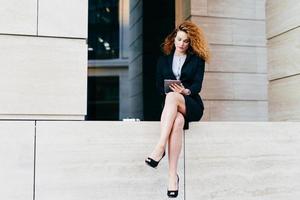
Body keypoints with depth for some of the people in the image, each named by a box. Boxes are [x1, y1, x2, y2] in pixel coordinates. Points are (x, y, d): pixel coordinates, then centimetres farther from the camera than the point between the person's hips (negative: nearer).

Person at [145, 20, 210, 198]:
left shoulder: (197, 60, 12)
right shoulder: (164, 59, 19)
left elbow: (197, 85, -1)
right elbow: (160, 85, 11)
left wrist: (185, 91, -24)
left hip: (192, 105, -1)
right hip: (170, 104, 2)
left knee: (172, 97, -38)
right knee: (177, 121, -38)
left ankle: (160, 149, -48)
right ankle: (173, 175, -45)